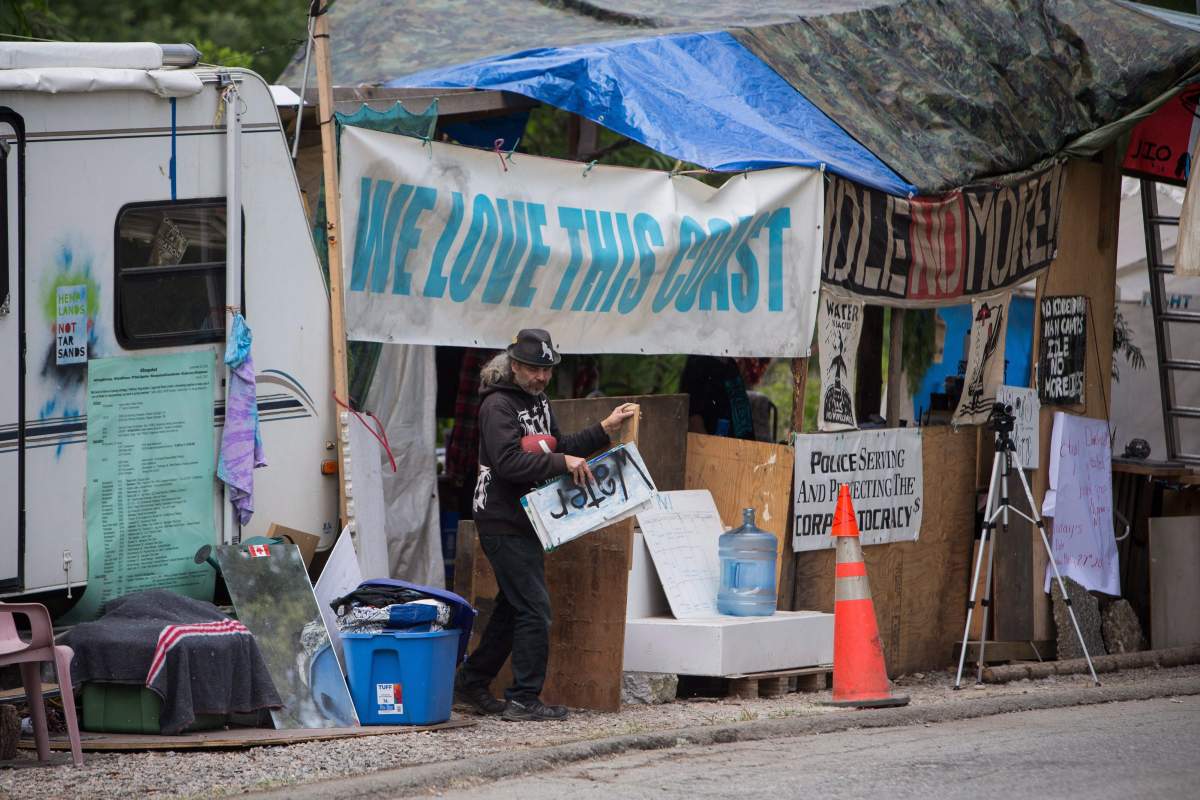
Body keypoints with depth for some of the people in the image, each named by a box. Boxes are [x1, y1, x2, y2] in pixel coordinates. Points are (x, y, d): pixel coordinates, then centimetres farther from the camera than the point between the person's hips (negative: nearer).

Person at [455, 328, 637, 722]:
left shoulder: (538, 402, 17)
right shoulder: (498, 405, -14)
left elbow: (559, 447, 18)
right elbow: (508, 461, -25)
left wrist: (604, 431, 9)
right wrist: (562, 463, -27)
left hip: (524, 523, 10)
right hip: (503, 523, -10)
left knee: (512, 607, 16)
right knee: (534, 608, -11)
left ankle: (472, 682, 27)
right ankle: (524, 699, -9)